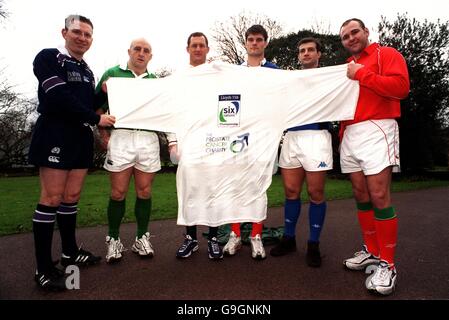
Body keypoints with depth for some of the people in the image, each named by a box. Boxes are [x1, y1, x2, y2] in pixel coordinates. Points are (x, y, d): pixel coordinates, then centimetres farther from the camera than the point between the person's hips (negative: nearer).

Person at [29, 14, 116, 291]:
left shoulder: (87, 70, 20)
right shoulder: (48, 57, -2)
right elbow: (60, 97, -15)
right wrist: (97, 119, -11)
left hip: (82, 137, 7)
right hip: (56, 135, -7)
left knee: (72, 196, 10)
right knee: (52, 198, -7)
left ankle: (70, 252, 22)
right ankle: (44, 268, 1)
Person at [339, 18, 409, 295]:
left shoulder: (387, 54, 4)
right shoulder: (347, 67, 23)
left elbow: (401, 86, -13)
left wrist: (362, 75, -8)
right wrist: (341, 134, 11)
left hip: (376, 131, -7)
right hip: (350, 136, 7)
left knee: (379, 196, -11)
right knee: (361, 196, 8)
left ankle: (387, 264, -1)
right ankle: (372, 251, 20)